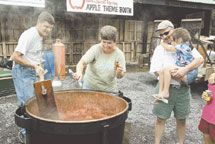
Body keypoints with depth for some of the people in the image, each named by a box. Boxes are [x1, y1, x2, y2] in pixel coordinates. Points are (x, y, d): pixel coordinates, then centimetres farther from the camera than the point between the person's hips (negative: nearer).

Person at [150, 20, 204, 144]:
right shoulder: (160, 49, 1)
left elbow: (200, 59, -12)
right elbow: (156, 71, -5)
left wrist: (185, 69, -27)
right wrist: (170, 74, -20)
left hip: (183, 88, 1)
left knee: (181, 119, 14)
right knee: (161, 118, 6)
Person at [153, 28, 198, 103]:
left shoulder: (183, 46, -8)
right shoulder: (182, 47, 17)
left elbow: (168, 48, 2)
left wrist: (162, 43, 19)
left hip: (188, 75, -10)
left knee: (167, 69, -26)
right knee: (161, 71, 0)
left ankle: (165, 93, -19)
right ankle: (161, 93, -7)